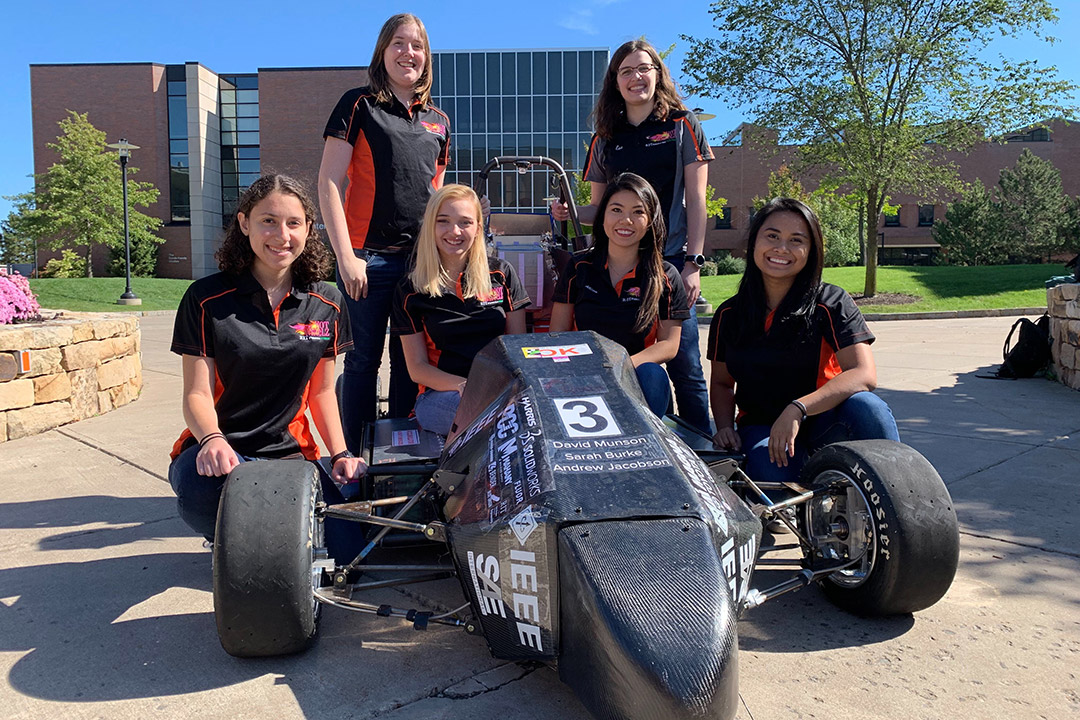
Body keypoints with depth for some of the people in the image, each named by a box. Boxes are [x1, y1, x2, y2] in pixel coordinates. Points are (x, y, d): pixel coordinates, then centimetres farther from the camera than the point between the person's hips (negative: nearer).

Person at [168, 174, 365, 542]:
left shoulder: (327, 304, 5)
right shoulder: (206, 299, -4)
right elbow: (197, 394, -7)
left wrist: (340, 454, -2)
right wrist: (212, 440, -29)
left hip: (290, 453, 2)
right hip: (220, 452, -2)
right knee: (201, 487, -39)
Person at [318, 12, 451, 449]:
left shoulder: (438, 121, 16)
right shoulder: (359, 105, 2)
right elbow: (329, 183, -4)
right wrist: (345, 256, -12)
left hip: (422, 260, 4)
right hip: (368, 257, -4)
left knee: (410, 359, 9)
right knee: (365, 358, 2)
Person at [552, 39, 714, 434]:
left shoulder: (682, 126, 7)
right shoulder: (605, 139, 16)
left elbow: (696, 200, 1)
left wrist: (693, 264, -8)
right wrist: (568, 213, -4)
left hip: (671, 261, -3)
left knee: (684, 366, -5)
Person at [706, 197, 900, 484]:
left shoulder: (832, 303, -6)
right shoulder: (729, 315, 4)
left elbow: (864, 374, -19)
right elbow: (722, 383, 15)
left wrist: (797, 409, -32)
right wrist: (725, 427, -5)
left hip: (824, 422, 0)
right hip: (761, 425, 1)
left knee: (866, 406, -34)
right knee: (772, 472, -36)